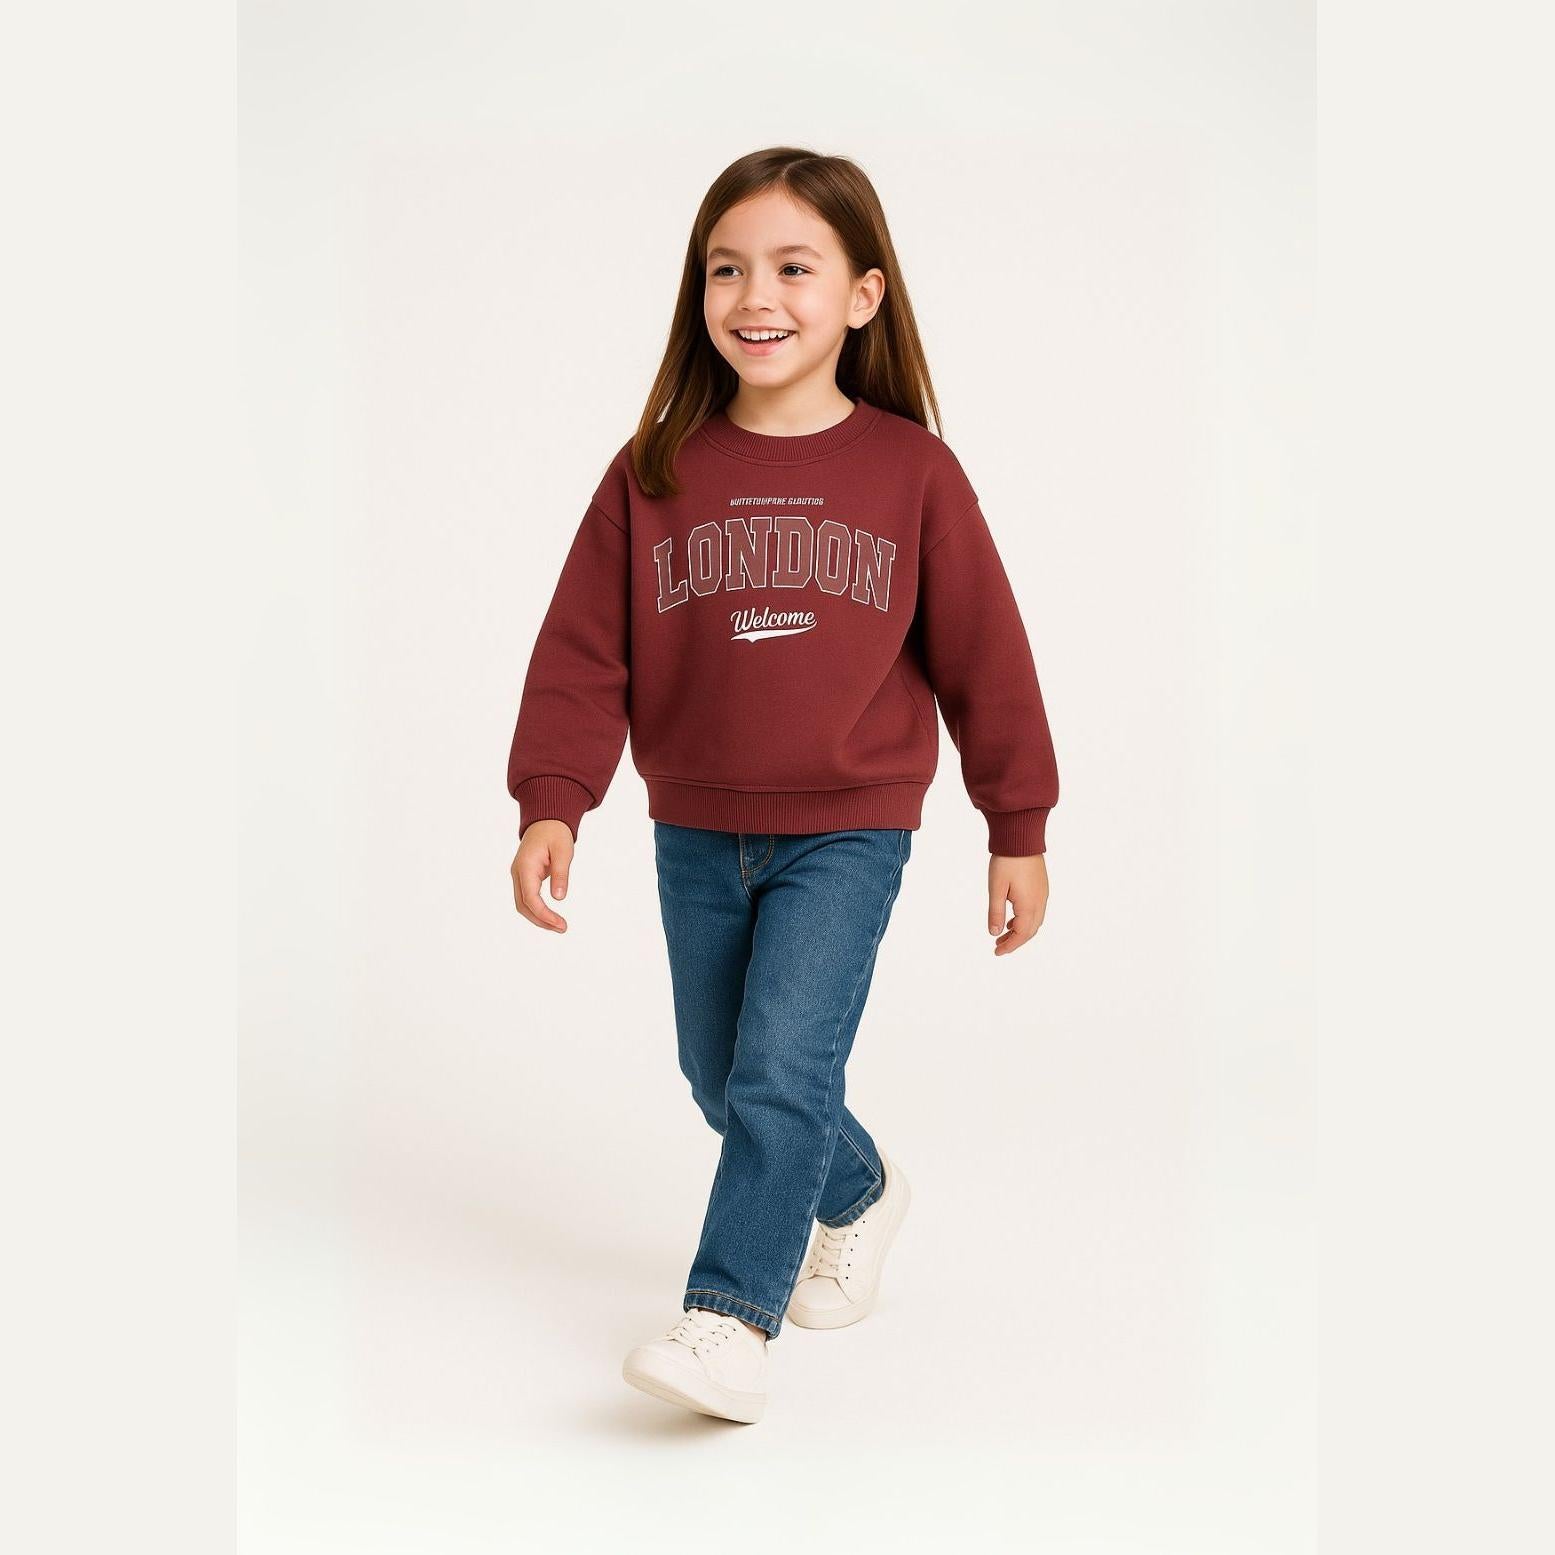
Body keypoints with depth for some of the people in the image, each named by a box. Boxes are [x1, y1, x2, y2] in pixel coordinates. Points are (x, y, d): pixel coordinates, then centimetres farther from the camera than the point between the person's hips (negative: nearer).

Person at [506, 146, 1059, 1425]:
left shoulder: (911, 473, -8)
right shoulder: (654, 474, -3)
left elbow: (983, 657, -2)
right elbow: (582, 650, -3)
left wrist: (1020, 830, 2)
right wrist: (552, 803, -13)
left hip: (848, 830, -3)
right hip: (696, 834, 4)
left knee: (782, 1076, -15)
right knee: (722, 1081, 17)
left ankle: (730, 1320, -3)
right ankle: (861, 1191, 44)